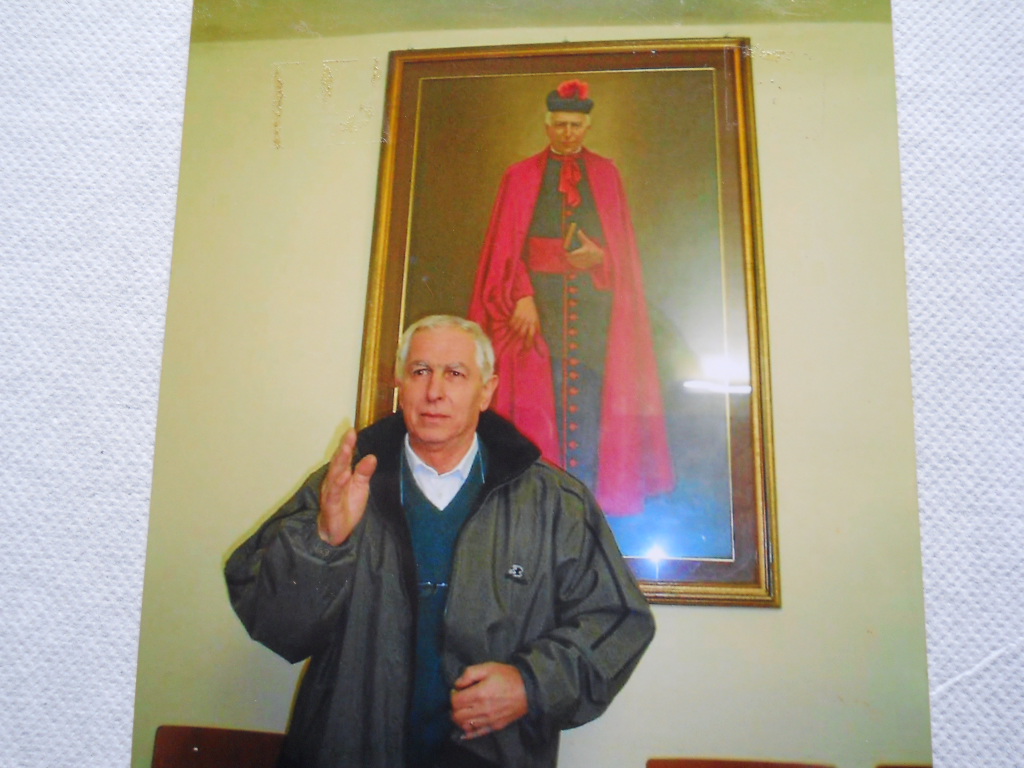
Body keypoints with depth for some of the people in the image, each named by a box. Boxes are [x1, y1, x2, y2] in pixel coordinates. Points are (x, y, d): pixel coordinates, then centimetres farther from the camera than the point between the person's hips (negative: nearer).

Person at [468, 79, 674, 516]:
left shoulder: (605, 173, 13)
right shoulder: (521, 176, 10)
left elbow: (622, 245, 10)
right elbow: (507, 246, 2)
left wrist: (599, 257, -12)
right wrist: (522, 296, -12)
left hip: (594, 301, 1)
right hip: (539, 298, 0)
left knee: (590, 397, -3)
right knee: (540, 398, -4)